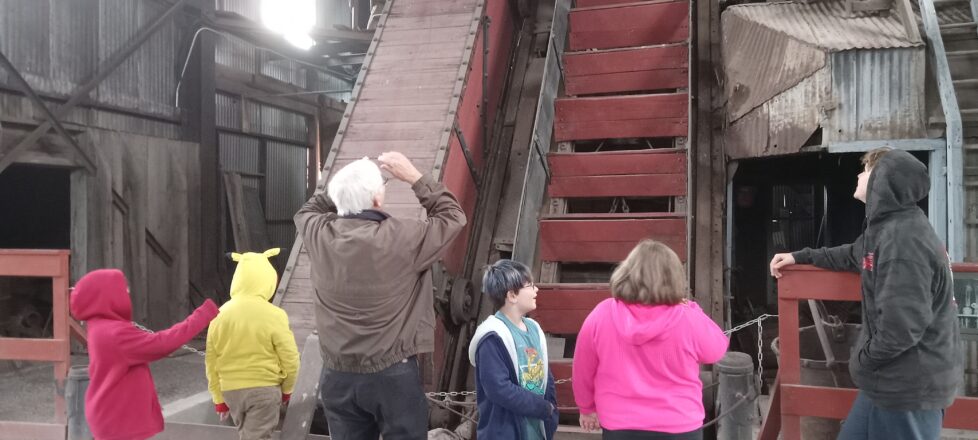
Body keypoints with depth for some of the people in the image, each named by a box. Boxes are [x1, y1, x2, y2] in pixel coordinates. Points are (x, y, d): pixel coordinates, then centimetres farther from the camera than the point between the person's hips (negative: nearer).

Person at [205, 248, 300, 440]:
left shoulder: (220, 314, -1)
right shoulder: (273, 315, -13)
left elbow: (211, 362, 4)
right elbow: (290, 359, -9)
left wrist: (218, 398, 14)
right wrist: (287, 389, 9)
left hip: (231, 390, 5)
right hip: (265, 389, -5)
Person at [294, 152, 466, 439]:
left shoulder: (319, 235, -5)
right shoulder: (402, 238, -16)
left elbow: (306, 212, 21)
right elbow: (453, 217, 1)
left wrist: (343, 186, 13)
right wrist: (414, 177, 3)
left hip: (338, 375, 4)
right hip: (393, 374, -4)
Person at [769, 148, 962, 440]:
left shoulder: (904, 237, -25)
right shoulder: (887, 227, 10)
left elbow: (901, 327, -31)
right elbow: (855, 255, 33)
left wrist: (864, 359, -14)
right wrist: (800, 257, 30)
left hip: (910, 385, -10)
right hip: (896, 379, 10)